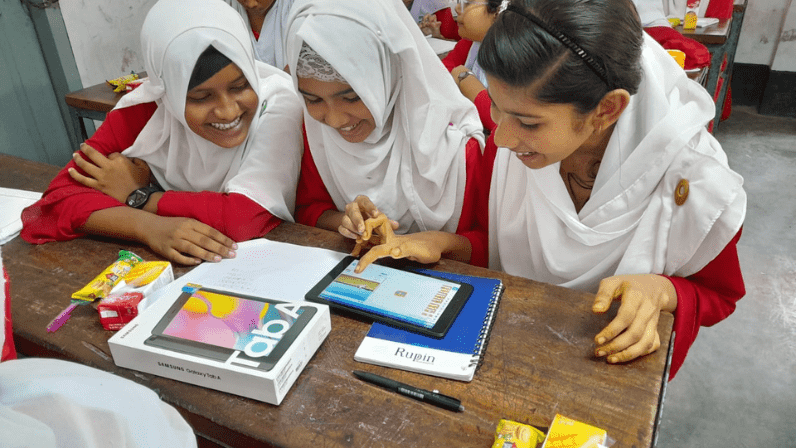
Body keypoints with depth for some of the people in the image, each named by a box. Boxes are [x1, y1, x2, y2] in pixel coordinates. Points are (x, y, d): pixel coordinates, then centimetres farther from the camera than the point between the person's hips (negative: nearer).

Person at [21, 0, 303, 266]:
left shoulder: (277, 104, -19)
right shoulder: (147, 108, -10)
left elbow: (247, 217, -28)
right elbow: (61, 194, -11)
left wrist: (137, 196, -15)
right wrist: (149, 226, -29)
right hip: (177, 265, 2)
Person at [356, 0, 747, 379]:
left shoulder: (695, 181, -27)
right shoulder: (502, 140, -21)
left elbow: (717, 297, -6)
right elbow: (492, 243, -4)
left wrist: (662, 291, -28)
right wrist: (443, 245, -24)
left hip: (612, 359, 3)